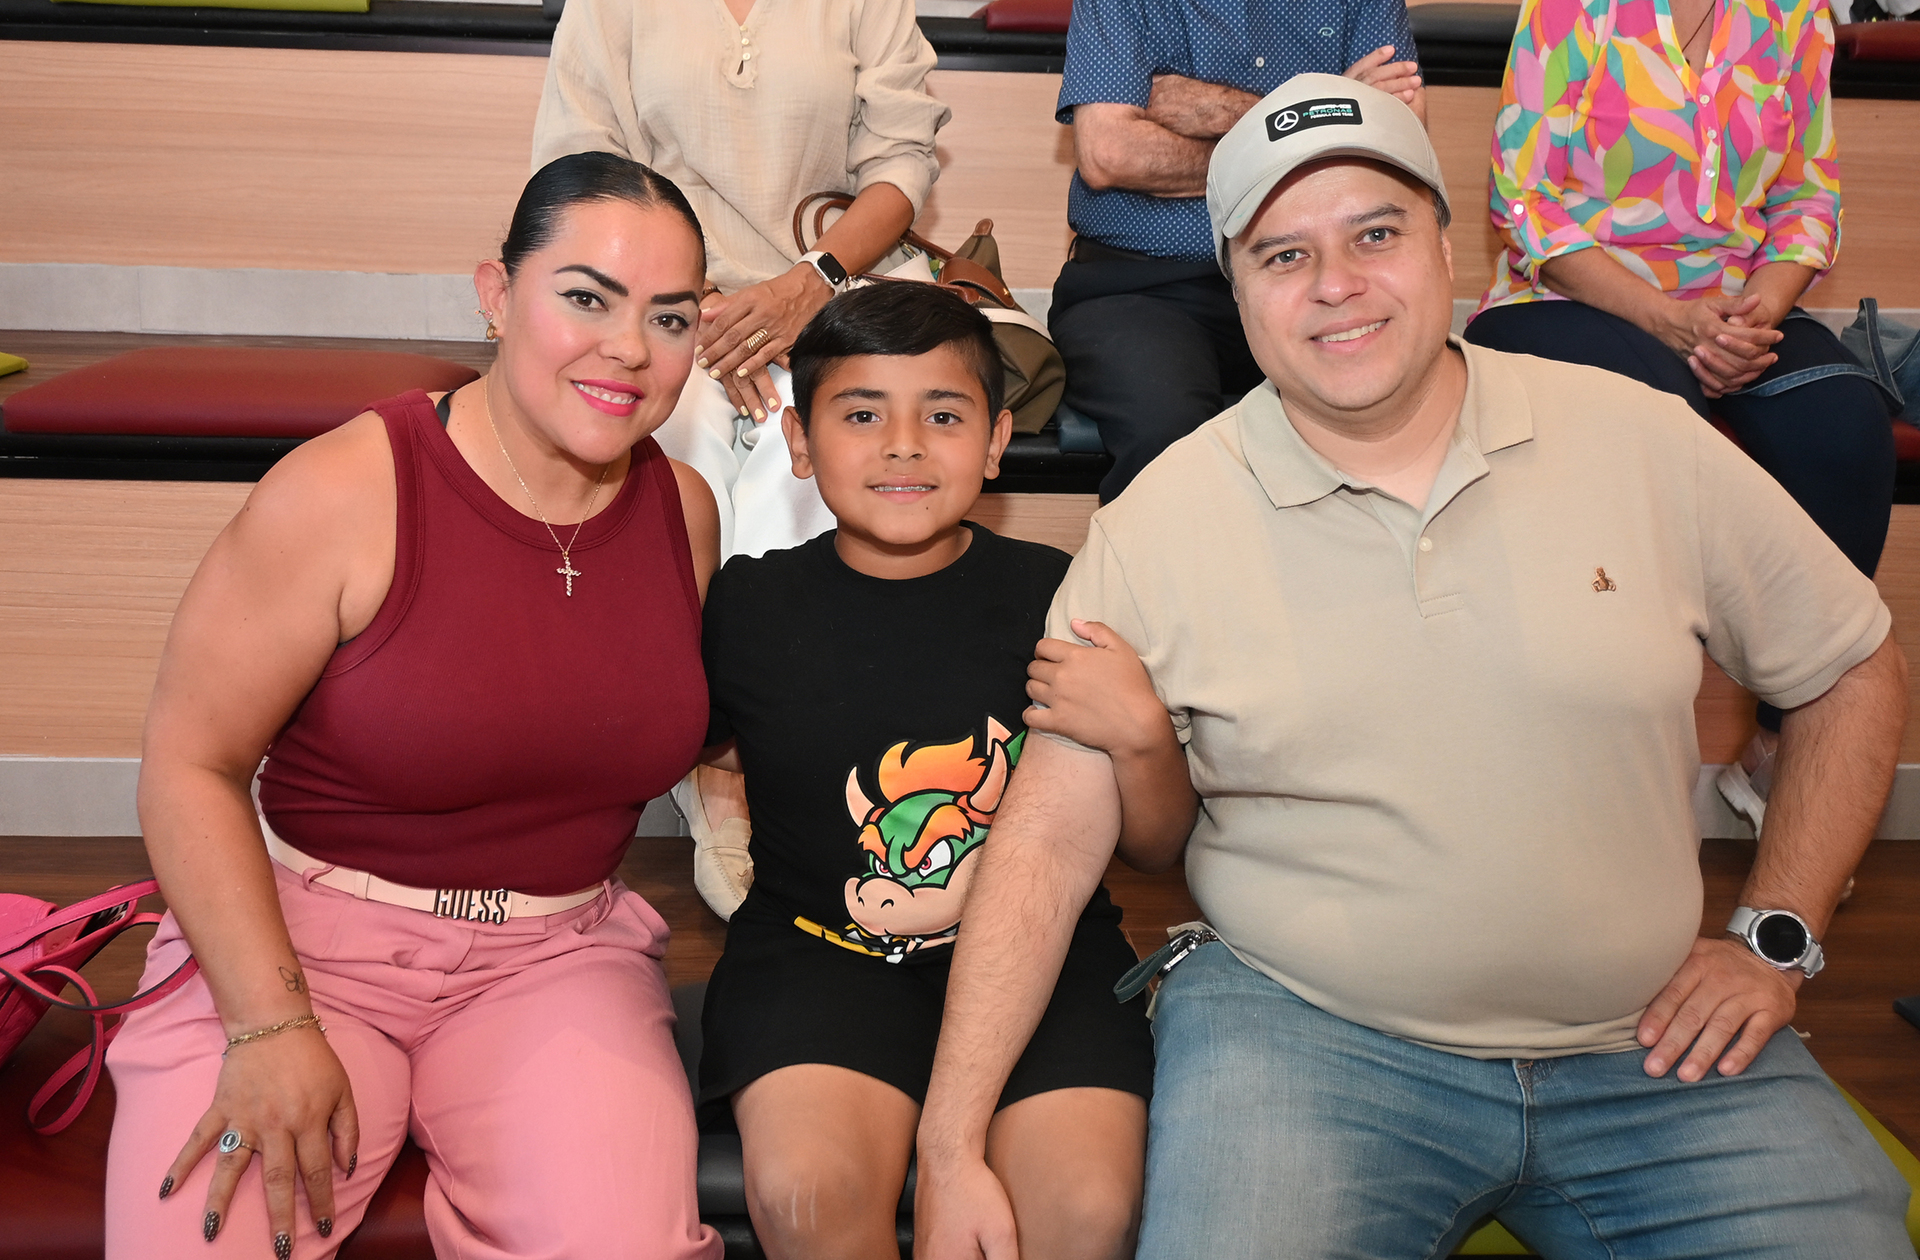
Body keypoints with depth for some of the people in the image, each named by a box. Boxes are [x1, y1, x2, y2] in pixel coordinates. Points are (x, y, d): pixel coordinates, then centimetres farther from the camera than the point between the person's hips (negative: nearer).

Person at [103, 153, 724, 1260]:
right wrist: (270, 1027, -17)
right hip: (302, 933, -3)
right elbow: (190, 765, -11)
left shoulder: (685, 510, 2)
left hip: (559, 952, 3)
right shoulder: (347, 492, -14)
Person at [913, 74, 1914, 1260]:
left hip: (1653, 1043, 3)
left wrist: (1777, 937, 5)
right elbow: (1051, 839, -7)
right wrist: (952, 1144, -13)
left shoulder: (1646, 443, -1)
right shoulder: (1160, 522, -5)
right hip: (1303, 1032, -2)